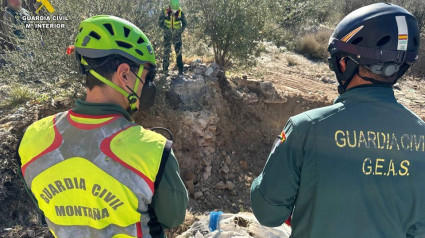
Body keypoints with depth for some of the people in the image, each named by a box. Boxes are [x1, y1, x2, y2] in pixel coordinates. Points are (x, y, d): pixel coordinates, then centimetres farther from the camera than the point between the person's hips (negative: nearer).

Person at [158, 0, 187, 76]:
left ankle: (180, 70, -5)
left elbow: (185, 23, 0)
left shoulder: (180, 13, -12)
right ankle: (165, 70, 10)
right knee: (166, 52, 0)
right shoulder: (165, 12, -13)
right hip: (167, 35, 0)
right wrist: (166, 29, -16)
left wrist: (180, 31, -13)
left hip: (177, 34, 0)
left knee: (179, 52, -7)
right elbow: (160, 22, -3)